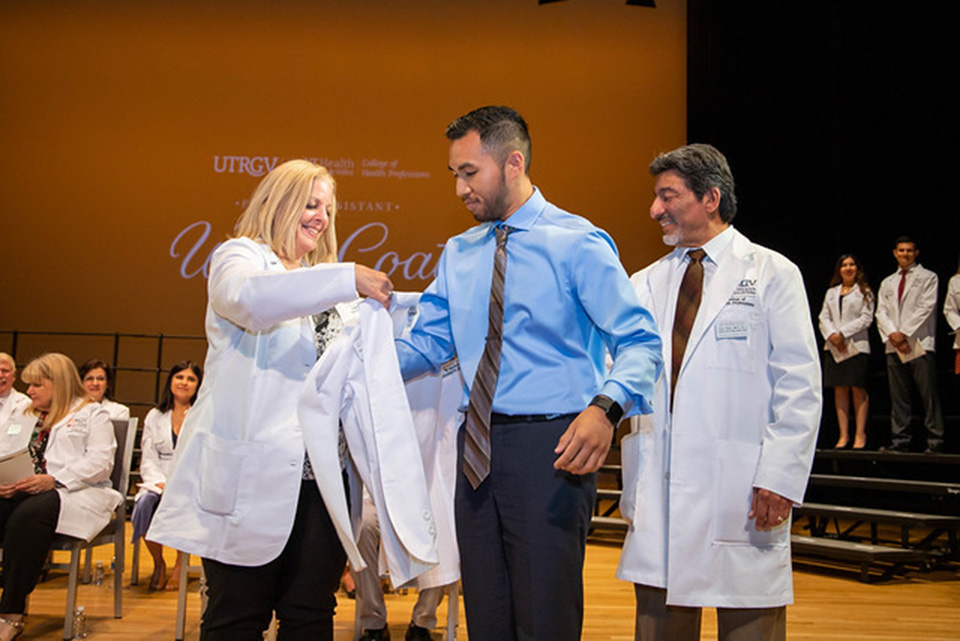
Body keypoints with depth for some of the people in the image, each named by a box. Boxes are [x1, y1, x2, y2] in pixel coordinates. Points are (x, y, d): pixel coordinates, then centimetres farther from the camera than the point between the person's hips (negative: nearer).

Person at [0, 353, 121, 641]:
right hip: (27, 491, 6)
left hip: (78, 493, -6)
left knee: (27, 515, -35)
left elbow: (100, 462, -7)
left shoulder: (92, 413, 8)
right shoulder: (27, 415, 31)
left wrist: (53, 480, -20)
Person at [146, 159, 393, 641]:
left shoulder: (325, 285, 24)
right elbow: (248, 297, -21)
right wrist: (348, 278, -25)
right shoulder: (241, 256, 4)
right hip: (253, 474, -6)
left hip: (320, 472, 6)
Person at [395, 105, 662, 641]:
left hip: (551, 447, -6)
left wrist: (605, 407, -29)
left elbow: (640, 341, -11)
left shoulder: (577, 243, -6)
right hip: (477, 450, 6)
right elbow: (429, 343, 14)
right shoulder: (458, 254, 14)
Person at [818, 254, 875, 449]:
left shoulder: (864, 292, 5)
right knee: (840, 390, 2)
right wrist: (831, 334, -7)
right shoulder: (831, 292, 17)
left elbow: (866, 318, -4)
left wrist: (843, 333, -11)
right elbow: (824, 317, 12)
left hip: (856, 346, -4)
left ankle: (860, 435, 1)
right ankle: (844, 435, 5)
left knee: (858, 389, -5)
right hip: (833, 347, 4)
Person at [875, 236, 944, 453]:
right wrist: (892, 334, -7)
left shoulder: (928, 277, 8)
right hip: (894, 346, 4)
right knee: (898, 397, 3)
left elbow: (926, 308, -4)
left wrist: (904, 333, -11)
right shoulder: (887, 283, 21)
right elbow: (881, 312, 11)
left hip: (919, 343, -4)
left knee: (928, 394, -7)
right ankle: (900, 441, 5)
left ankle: (935, 441, -4)